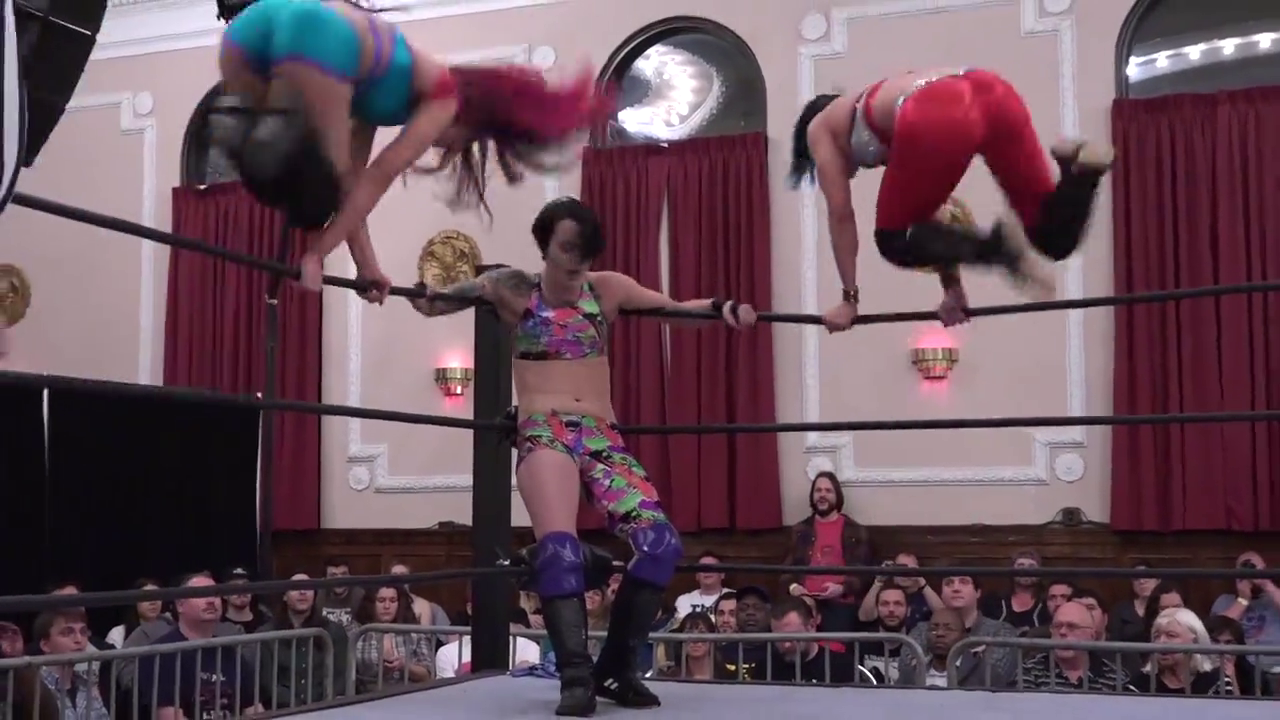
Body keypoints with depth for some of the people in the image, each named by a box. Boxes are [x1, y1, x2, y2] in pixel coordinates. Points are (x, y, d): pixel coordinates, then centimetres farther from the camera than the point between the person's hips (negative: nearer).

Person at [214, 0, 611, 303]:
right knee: (324, 186, 13)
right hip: (319, 42, -7)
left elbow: (351, 177, 33)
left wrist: (366, 267, 32)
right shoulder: (444, 96, 18)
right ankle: (276, 136, -14)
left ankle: (241, 128, -3)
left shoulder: (392, 91, 37)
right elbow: (377, 177, 10)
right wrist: (316, 254, 10)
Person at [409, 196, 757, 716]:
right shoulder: (517, 290, 6)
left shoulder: (606, 289, 13)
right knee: (559, 544, -27)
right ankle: (576, 676, -26)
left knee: (660, 542, -13)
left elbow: (675, 308, 14)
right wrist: (425, 299, -25)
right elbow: (443, 298, -1)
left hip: (602, 437, 3)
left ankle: (615, 668, 0)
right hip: (543, 435, -3)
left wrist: (723, 308, -5)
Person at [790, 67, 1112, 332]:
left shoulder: (820, 128, 30)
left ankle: (997, 245, -11)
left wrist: (850, 298, 25)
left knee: (895, 241, 13)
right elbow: (928, 210, 41)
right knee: (1053, 237, 15)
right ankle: (1079, 167, -14)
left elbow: (841, 214, 22)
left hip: (938, 118, -7)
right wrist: (952, 287, 41)